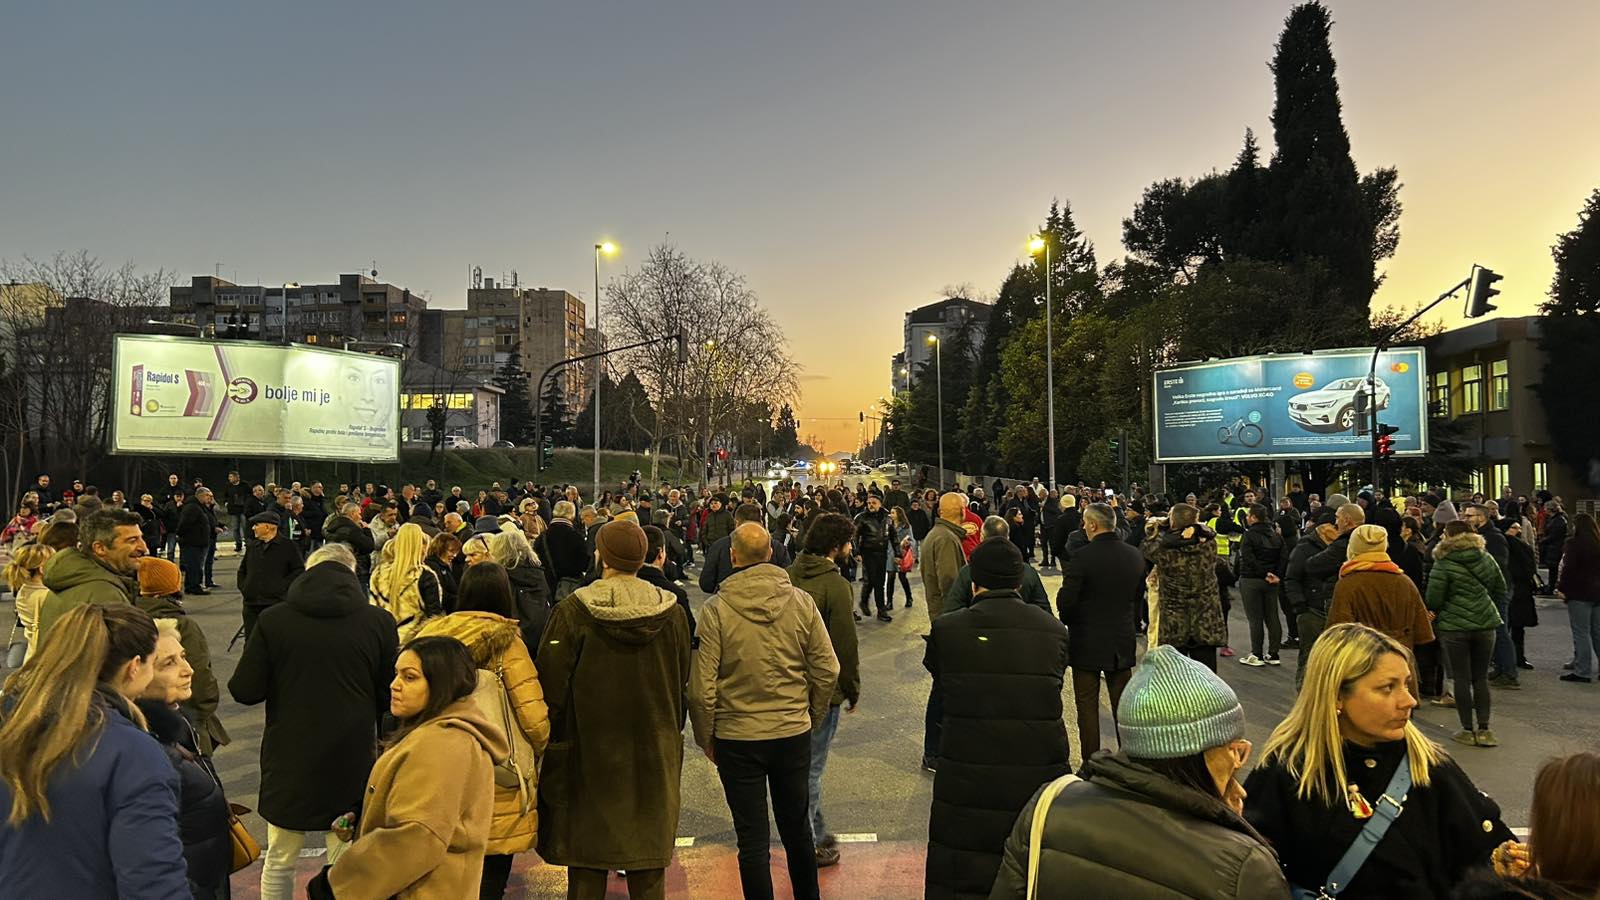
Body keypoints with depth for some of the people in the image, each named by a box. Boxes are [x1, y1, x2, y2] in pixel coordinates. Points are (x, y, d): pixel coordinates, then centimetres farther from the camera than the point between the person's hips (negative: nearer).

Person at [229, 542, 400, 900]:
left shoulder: (272, 619, -7)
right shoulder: (378, 621, -7)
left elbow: (245, 691, -5)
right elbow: (389, 696, -1)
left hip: (289, 759, 1)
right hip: (352, 762, 0)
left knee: (279, 862, 19)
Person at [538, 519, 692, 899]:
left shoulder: (572, 611, -12)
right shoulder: (671, 612, -4)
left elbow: (552, 686, -9)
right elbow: (683, 684, 6)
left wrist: (553, 740, 3)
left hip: (589, 750, -2)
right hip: (654, 754, 3)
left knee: (587, 868, 10)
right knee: (650, 865, 14)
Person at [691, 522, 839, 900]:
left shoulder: (716, 609, -14)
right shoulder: (801, 602, -7)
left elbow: (702, 686, -13)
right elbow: (827, 670, -3)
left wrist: (706, 737, 2)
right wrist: (812, 718, 12)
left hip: (737, 738, -3)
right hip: (794, 733, 3)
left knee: (753, 840, 9)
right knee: (797, 827, 21)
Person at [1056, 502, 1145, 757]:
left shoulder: (1083, 556, -19)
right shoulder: (1135, 555, 0)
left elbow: (1065, 601, -17)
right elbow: (1139, 597, 9)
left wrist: (1068, 622, 3)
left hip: (1087, 642, -5)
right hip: (1123, 642, 5)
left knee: (1087, 705, 5)